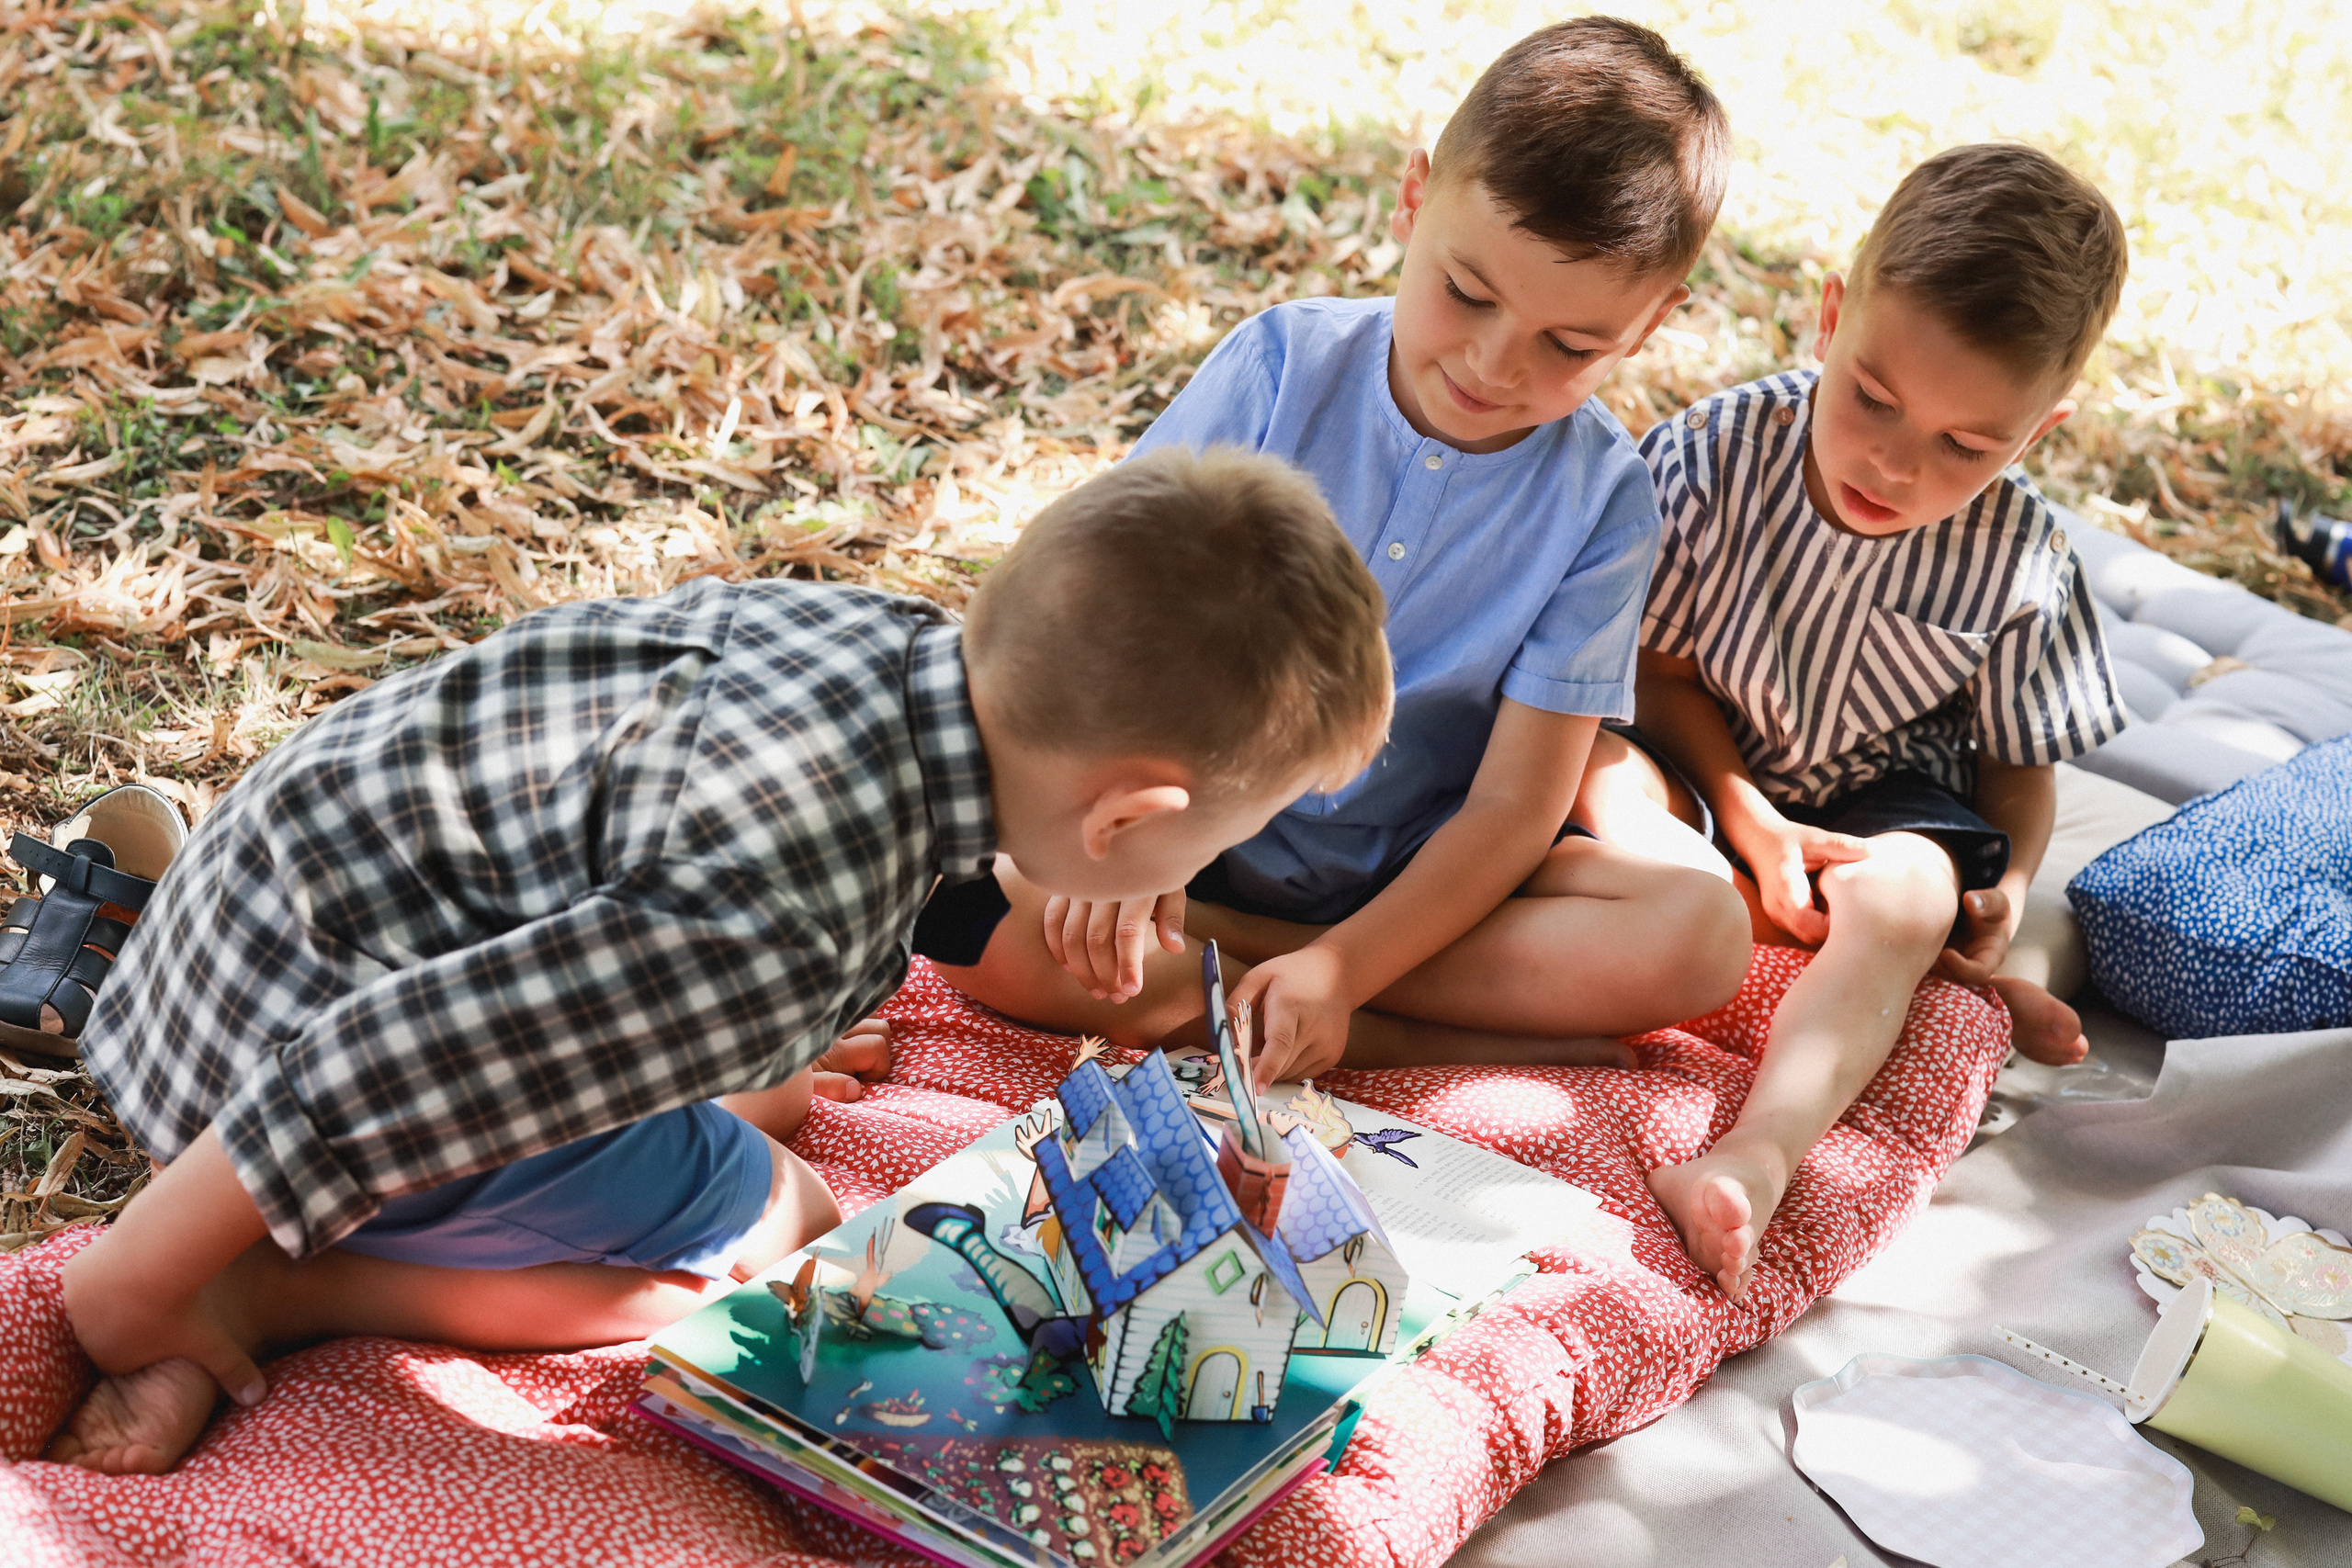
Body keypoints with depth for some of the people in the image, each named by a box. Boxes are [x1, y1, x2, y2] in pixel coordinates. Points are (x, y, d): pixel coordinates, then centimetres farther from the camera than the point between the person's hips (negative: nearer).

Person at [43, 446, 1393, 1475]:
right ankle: (261, 1296, -4)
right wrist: (133, 1285, -18)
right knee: (773, 1242, 0)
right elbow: (373, 1073, -32)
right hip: (307, 1006, -8)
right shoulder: (781, 942, -36)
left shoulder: (887, 630, -12)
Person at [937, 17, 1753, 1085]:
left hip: (1418, 881, 1)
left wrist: (1341, 967, -27)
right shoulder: (1282, 366, -11)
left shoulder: (1602, 505, -12)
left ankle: (1201, 958, -20)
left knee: (1701, 933, -24)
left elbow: (1514, 805, -13)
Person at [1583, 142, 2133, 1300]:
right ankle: (1925, 976, -28)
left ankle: (1756, 1156, -50)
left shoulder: (2017, 563, -14)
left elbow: (2018, 758, 0)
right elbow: (1656, 663, -10)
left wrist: (2008, 880, -21)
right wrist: (1751, 821, -22)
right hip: (1704, 766, 1)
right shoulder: (1721, 453, -18)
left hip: (1879, 799, -1)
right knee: (1598, 767, -31)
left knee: (1909, 888, -33)